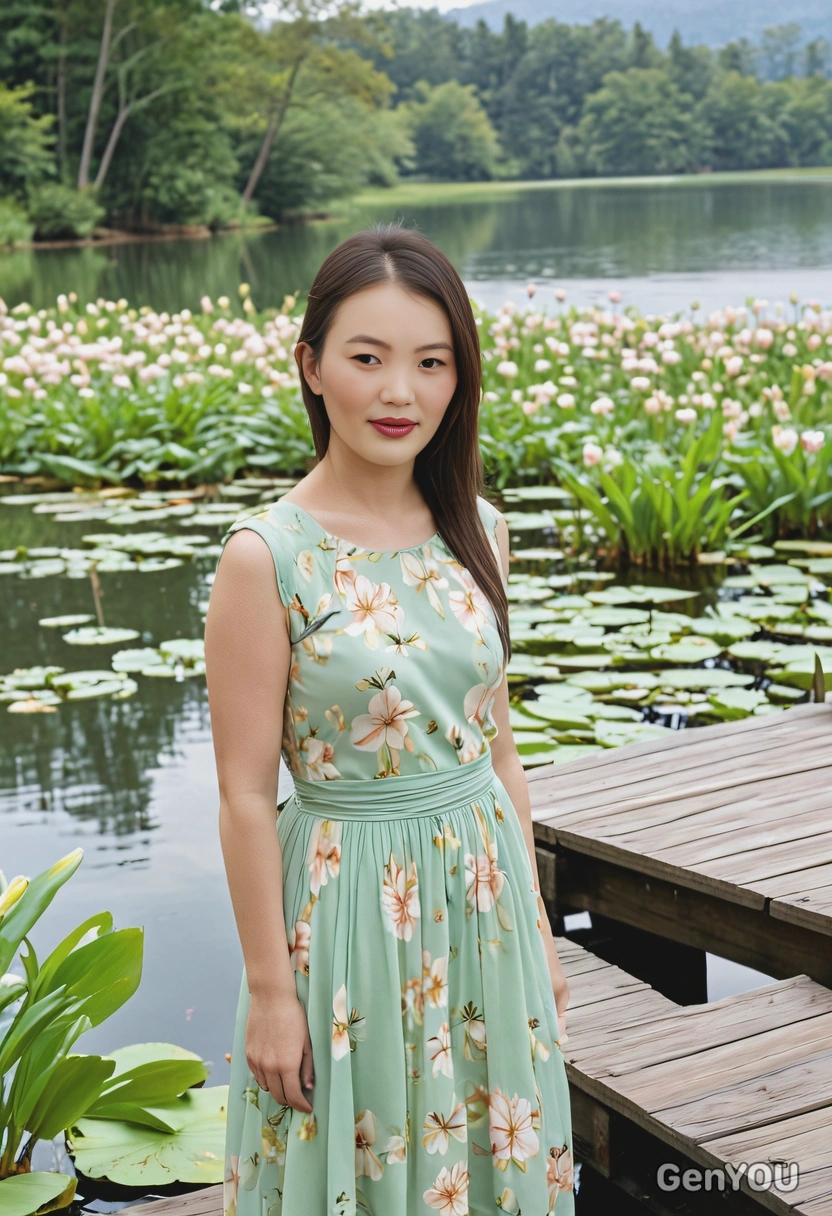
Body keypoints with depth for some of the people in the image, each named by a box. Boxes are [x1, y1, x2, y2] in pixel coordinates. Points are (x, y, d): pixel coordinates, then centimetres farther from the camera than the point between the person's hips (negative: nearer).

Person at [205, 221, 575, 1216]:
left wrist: (536, 925, 10)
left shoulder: (475, 531, 0)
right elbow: (246, 794, -12)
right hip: (350, 901, -5)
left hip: (485, 893, 5)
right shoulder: (265, 556, -16)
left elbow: (497, 747, 8)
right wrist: (269, 988, -9)